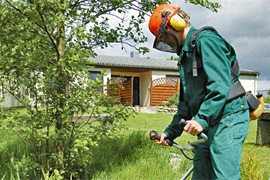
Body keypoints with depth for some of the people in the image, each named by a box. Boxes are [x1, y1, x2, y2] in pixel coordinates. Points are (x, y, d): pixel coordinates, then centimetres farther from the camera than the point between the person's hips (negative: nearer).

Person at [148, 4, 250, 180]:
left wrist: (202, 118, -29)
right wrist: (171, 132, 20)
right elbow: (186, 101, 23)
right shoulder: (186, 54, 21)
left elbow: (220, 84, -22)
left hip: (228, 118, -9)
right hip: (209, 123, 10)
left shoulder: (206, 40, -8)